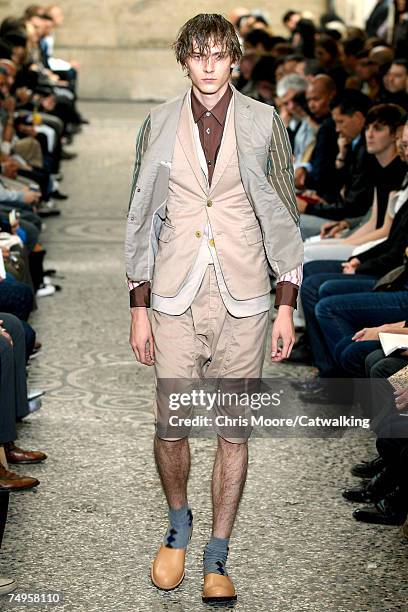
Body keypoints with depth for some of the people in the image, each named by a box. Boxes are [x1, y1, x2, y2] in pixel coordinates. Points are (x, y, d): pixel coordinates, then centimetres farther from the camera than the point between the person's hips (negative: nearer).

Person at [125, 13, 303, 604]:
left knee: (234, 430, 4)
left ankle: (217, 556, 18)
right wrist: (139, 308, 4)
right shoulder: (160, 125, 4)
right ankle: (178, 524, 29)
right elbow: (142, 218, 8)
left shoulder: (263, 123, 1)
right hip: (175, 299, 1)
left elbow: (284, 217, 5)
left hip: (243, 300, 0)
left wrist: (287, 306, 1)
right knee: (170, 426, 0)